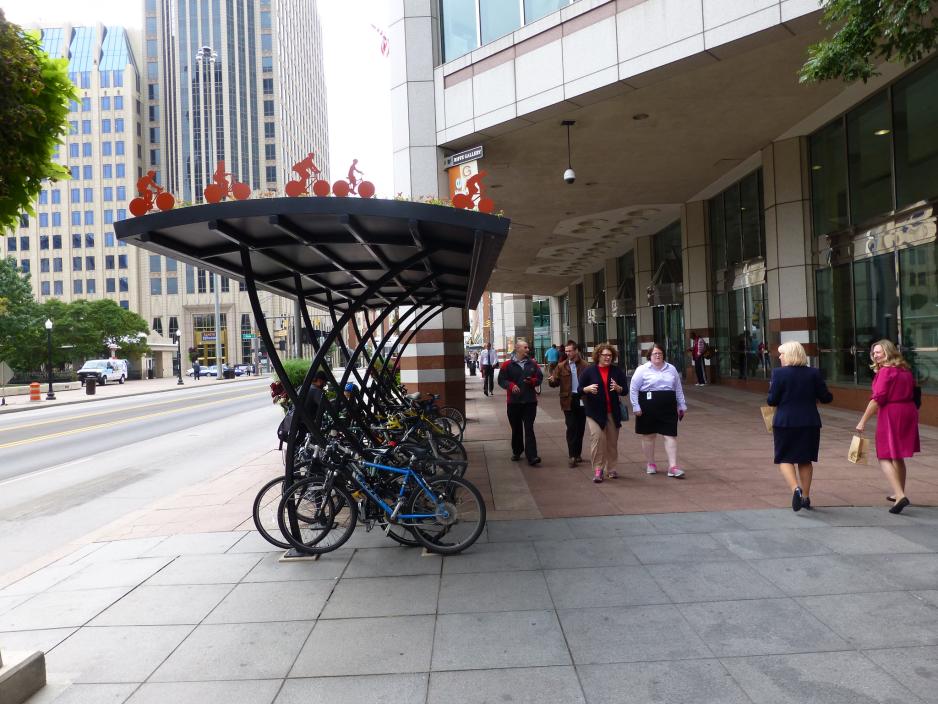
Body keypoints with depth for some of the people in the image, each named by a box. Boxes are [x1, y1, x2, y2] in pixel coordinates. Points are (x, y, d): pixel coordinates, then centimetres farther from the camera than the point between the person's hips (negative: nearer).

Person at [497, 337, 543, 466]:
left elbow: (540, 377, 12)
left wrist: (532, 381, -9)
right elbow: (501, 380, 0)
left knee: (529, 429, -6)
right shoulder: (507, 364, -1)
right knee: (516, 428, 12)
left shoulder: (532, 363, 7)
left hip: (530, 401, 1)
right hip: (514, 401, 0)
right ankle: (516, 452, 30)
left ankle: (531, 456, -10)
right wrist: (511, 385, -18)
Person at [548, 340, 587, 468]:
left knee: (580, 428, 9)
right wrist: (552, 380, -21)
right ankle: (572, 456, -3)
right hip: (569, 401, -1)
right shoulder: (561, 366, 4)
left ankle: (577, 454, 22)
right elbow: (555, 383, 1)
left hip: (582, 400, 1)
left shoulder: (584, 365, 0)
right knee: (571, 428, -5)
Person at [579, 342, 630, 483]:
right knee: (597, 438, -13)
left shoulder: (617, 371, 7)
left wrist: (618, 388, -15)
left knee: (612, 441, 7)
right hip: (595, 412, -3)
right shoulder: (588, 371, 1)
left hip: (613, 412, 3)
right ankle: (598, 469, -6)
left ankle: (610, 469, 20)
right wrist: (588, 389, -18)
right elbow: (579, 389, 3)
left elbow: (625, 390, 7)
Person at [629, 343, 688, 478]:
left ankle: (673, 467, -1)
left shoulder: (671, 369, 11)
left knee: (671, 435, -2)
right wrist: (636, 406, -10)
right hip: (648, 408, -3)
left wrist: (682, 405, 16)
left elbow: (678, 389, 17)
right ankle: (650, 464, 22)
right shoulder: (642, 370, -3)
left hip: (668, 408, 3)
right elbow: (633, 389, -5)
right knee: (648, 436, 7)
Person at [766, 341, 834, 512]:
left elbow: (772, 401, -10)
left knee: (785, 459, 6)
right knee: (805, 460, 16)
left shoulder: (778, 373, -10)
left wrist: (771, 389, 10)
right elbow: (826, 398, 2)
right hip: (810, 422, 3)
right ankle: (805, 497, 21)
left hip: (785, 422, -3)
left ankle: (795, 488, -17)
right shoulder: (814, 373, -1)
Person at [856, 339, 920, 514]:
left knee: (885, 457, -4)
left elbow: (877, 399, -18)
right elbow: (913, 393, 18)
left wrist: (863, 421, -16)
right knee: (898, 457, 20)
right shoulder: (905, 370, 12)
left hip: (890, 415, -8)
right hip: (908, 413, 8)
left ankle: (900, 495, -17)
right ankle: (899, 494, 30)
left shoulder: (886, 371, -13)